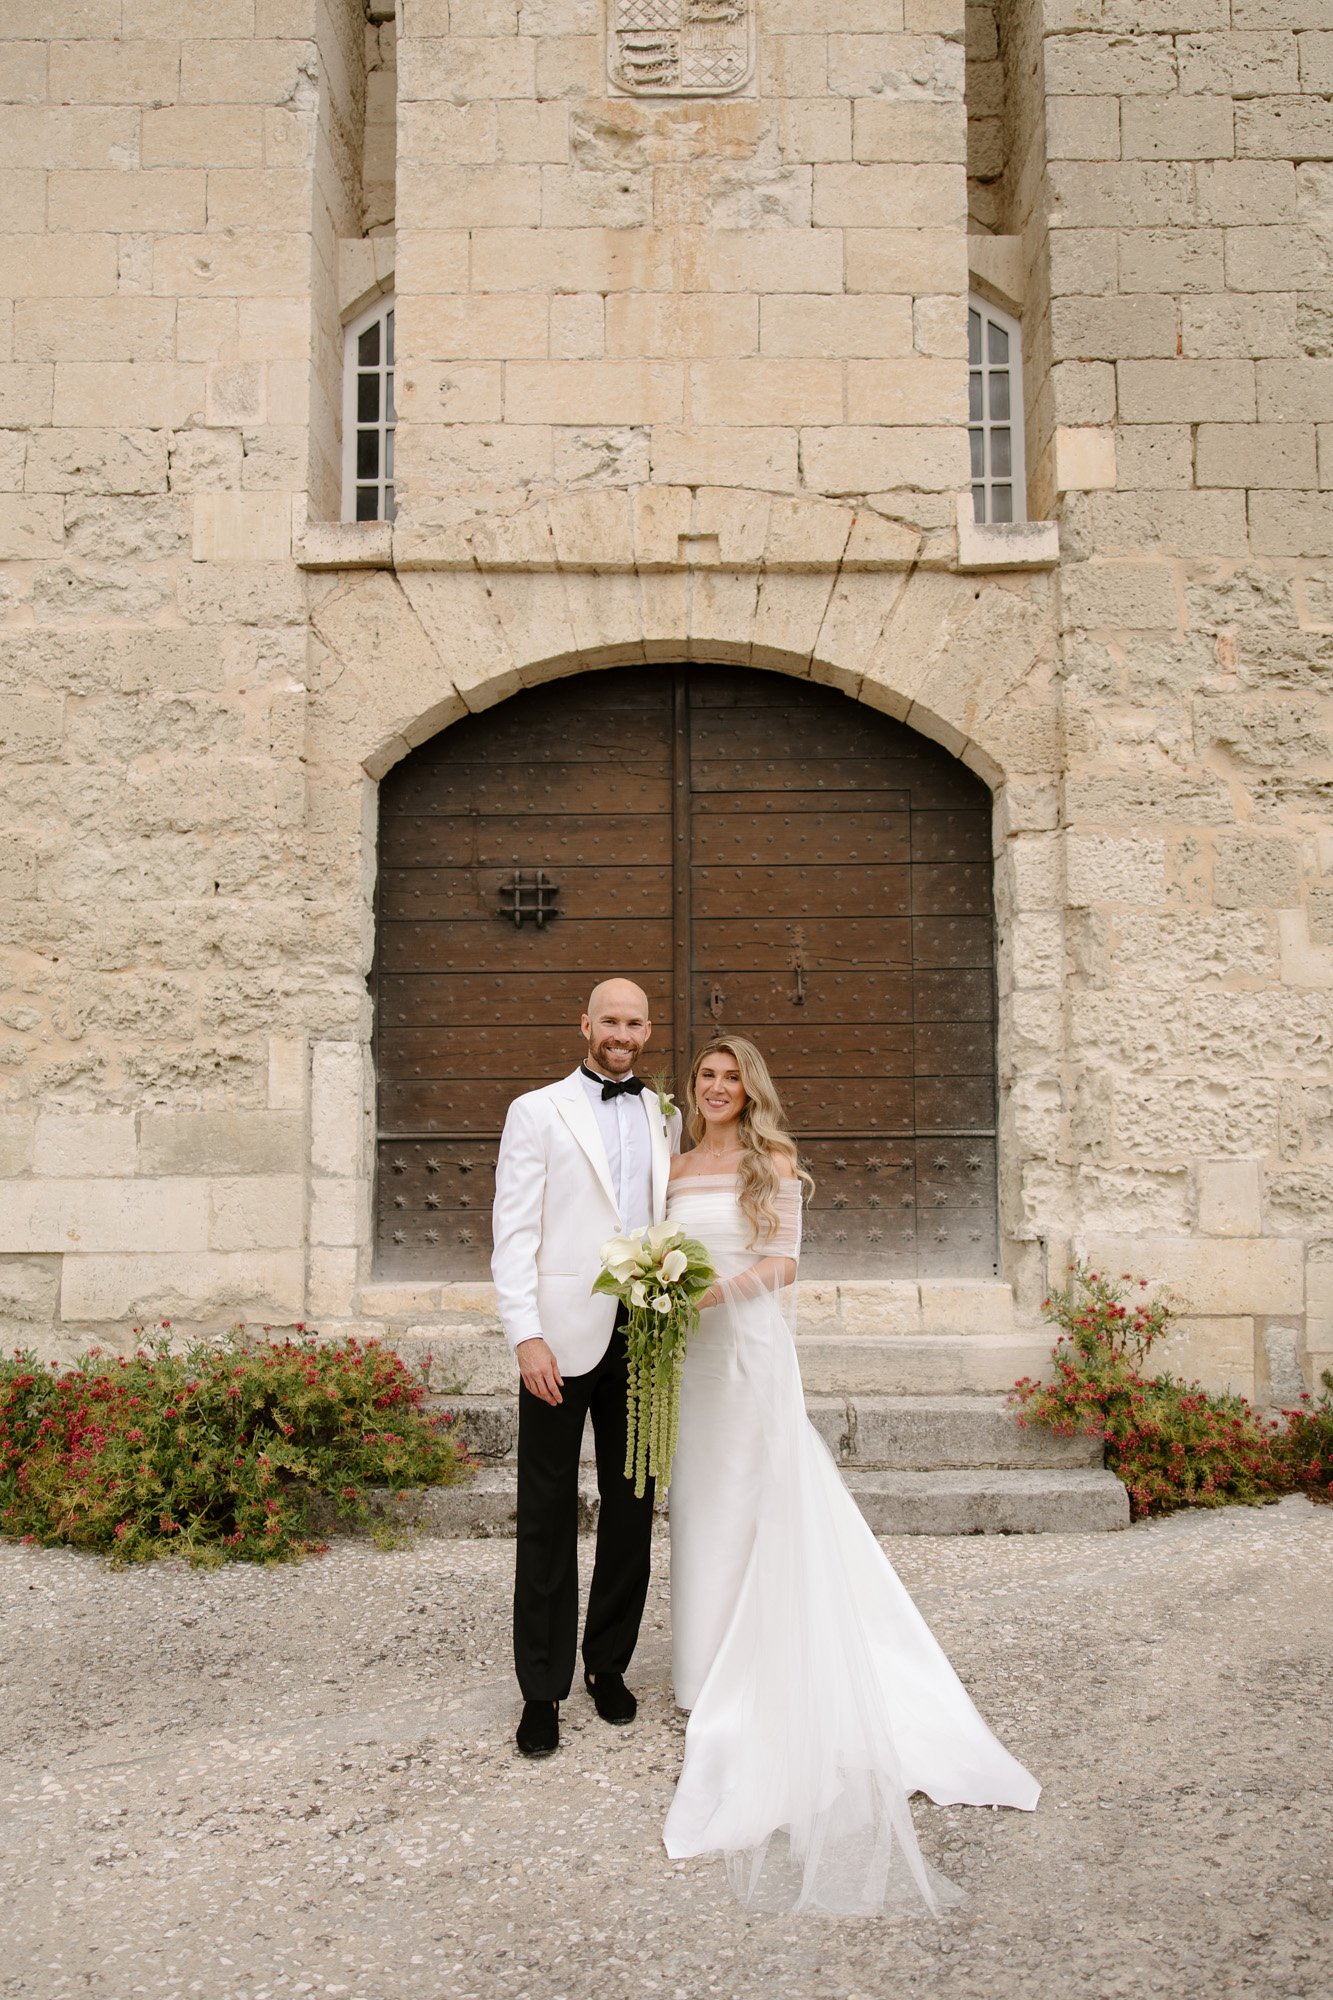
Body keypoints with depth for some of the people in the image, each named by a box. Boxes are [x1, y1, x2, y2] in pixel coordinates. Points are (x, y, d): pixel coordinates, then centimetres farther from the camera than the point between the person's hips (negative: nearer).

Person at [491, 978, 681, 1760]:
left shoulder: (664, 1119, 13)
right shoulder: (539, 1111, 2)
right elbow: (514, 1233, -4)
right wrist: (527, 1336, -14)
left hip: (642, 1336, 4)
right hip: (565, 1337, -4)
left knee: (632, 1508, 12)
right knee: (549, 1514, 3)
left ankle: (609, 1665, 28)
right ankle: (543, 1690, 14)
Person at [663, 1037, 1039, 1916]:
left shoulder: (772, 1161, -1)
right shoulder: (680, 1170, 14)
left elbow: (783, 1263, -8)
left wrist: (714, 1289, -20)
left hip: (751, 1344, -5)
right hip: (692, 1350, 5)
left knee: (758, 1503, -2)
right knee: (702, 1502, 9)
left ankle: (760, 1676, 9)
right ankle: (713, 1667, 21)